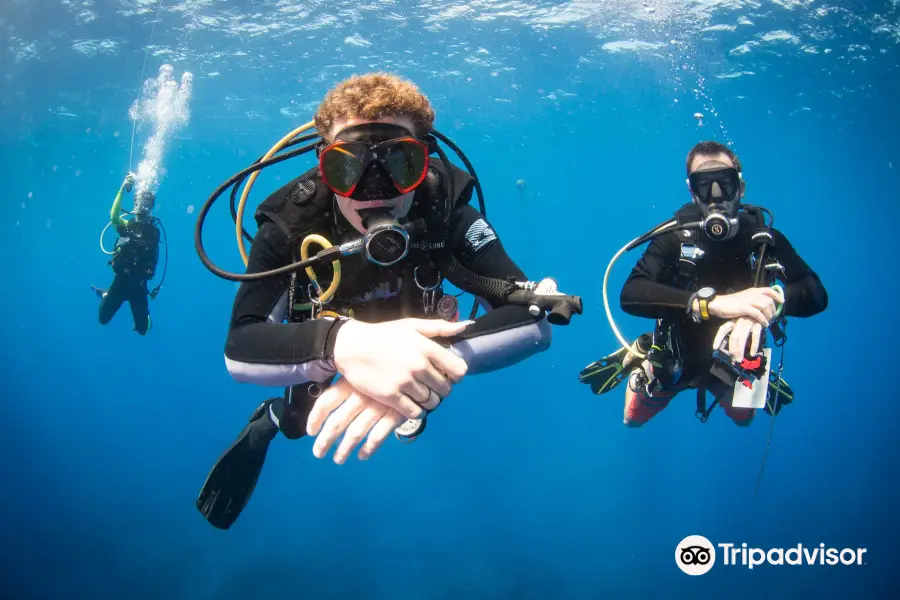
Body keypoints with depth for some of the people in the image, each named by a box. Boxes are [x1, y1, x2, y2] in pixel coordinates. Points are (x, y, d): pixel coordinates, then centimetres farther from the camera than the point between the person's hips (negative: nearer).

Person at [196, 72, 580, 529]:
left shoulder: (447, 214, -38)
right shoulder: (290, 225, -38)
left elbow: (533, 320, -45)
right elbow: (239, 348, -47)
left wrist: (432, 355, -65)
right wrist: (339, 343, -70)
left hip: (409, 330, 1)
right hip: (322, 333, -1)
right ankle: (272, 420, 50)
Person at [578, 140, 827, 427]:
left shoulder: (765, 239, -20)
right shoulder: (675, 237, -27)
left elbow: (816, 293, -29)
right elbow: (631, 295, -41)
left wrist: (771, 300, -53)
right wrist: (713, 302, -54)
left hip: (734, 364, 2)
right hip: (675, 361, -2)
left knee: (744, 419, 29)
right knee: (633, 420, 21)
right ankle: (634, 359, 43)